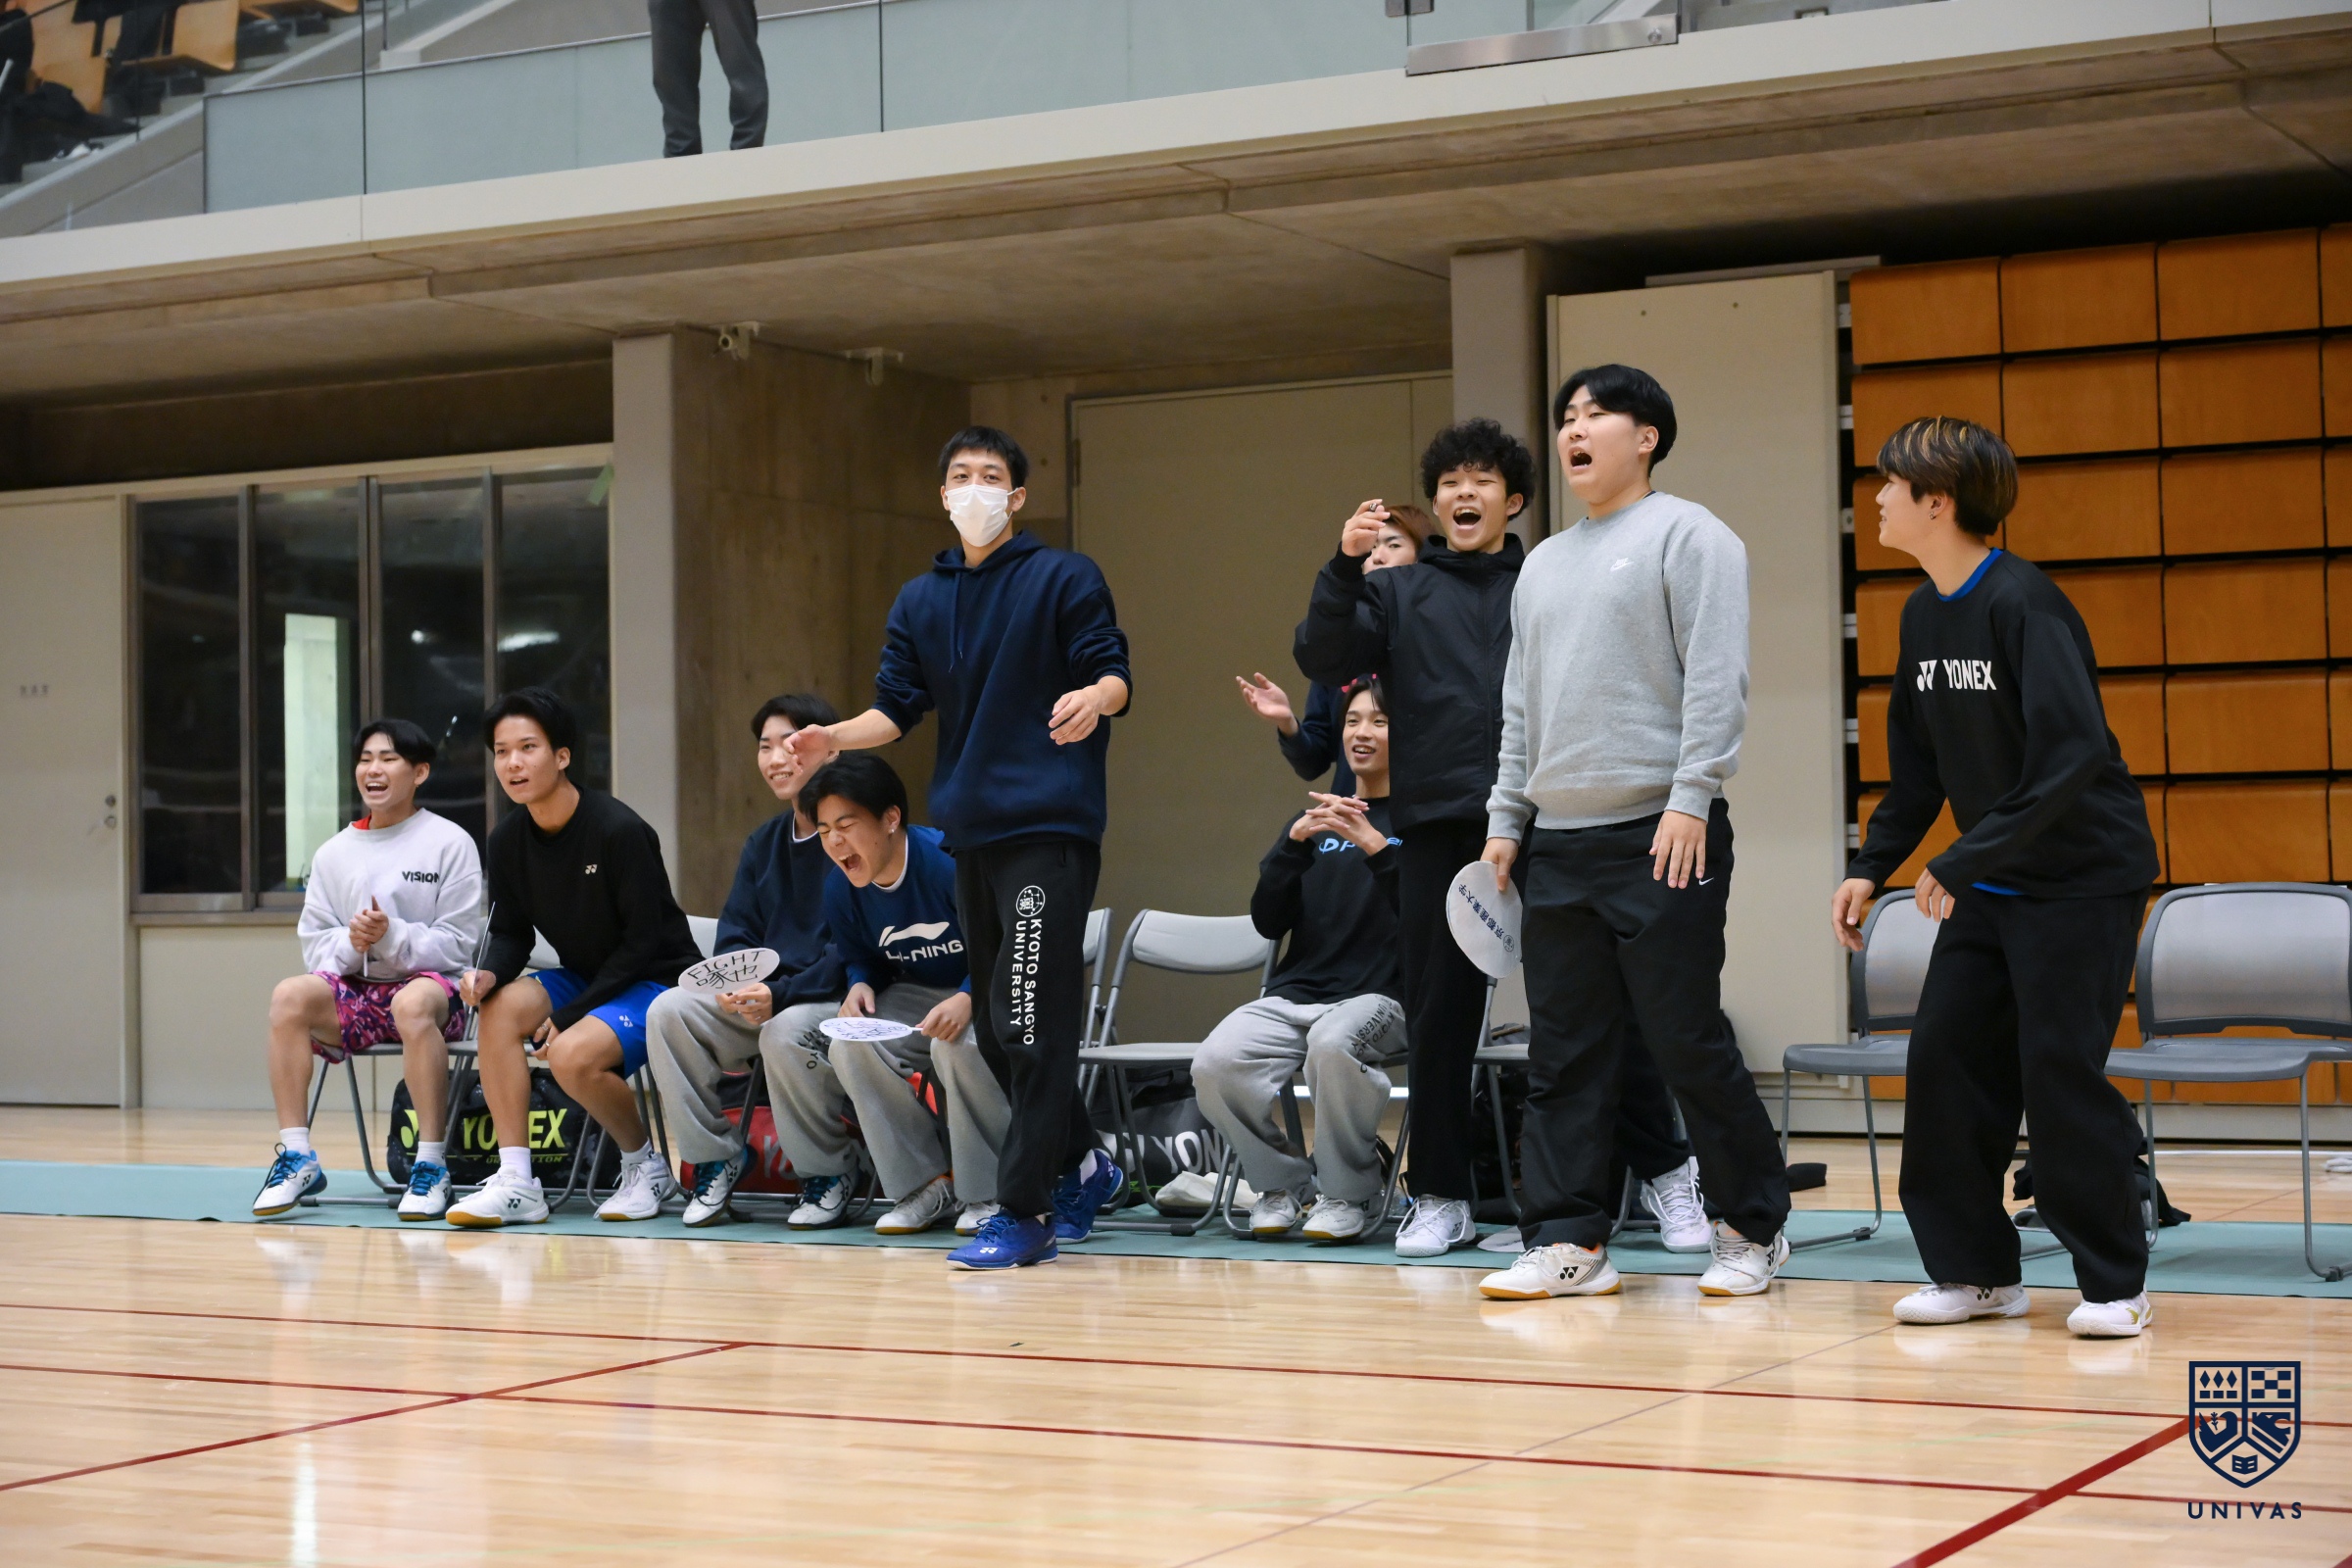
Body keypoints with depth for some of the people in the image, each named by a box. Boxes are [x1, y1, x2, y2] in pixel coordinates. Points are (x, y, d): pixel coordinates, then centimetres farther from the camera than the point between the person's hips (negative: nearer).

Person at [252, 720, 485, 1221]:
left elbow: (457, 945, -3)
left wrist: (390, 936, -18)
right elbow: (314, 944, 11)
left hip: (432, 984, -4)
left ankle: (431, 1165, -32)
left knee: (413, 1003, -40)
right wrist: (350, 943, -11)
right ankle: (296, 1157, -22)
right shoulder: (333, 853, 13)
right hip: (356, 991, 4)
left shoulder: (450, 843, 1)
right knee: (289, 995, -27)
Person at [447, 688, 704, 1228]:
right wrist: (489, 974, -18)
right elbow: (510, 934, 7)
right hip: (586, 979, 7)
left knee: (572, 1055, -31)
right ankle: (515, 1182, -19)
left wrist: (569, 1016, -19)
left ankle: (646, 1163, -2)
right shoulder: (508, 841, 0)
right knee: (499, 1006, -21)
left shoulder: (619, 831, -21)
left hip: (658, 979, -7)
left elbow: (644, 940, -18)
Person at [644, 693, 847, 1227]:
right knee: (669, 1010, -16)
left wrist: (781, 994, -27)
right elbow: (734, 935, 12)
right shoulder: (764, 842, 15)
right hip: (761, 996, 7)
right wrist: (734, 984, -12)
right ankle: (714, 1157, -5)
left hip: (833, 1000, -7)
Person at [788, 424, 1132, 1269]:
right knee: (995, 1029, 10)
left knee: (1030, 1023, -13)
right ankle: (1083, 1165, 27)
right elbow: (898, 706, 11)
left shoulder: (1065, 578, 0)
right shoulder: (920, 600, 15)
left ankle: (1024, 1210, -9)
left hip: (1049, 824, -6)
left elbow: (1114, 674, -5)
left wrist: (1094, 698, -28)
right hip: (968, 828, 6)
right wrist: (836, 736, -9)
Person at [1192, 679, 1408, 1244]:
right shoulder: (1315, 820, 21)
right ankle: (1283, 1181, 0)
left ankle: (1350, 1194, -16)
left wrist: (1376, 847, -21)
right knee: (1214, 1065, -25)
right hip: (1294, 994, 5)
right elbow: (1268, 922, 9)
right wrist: (1295, 843, -5)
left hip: (1380, 997, -5)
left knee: (1334, 1043, -39)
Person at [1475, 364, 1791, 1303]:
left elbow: (1717, 679, -11)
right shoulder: (1544, 565, 21)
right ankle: (1569, 1242, 8)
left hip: (1659, 837, -7)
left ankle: (1753, 1230, 9)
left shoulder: (1687, 535, -1)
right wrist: (1505, 821, 15)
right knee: (1564, 1052, 4)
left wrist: (1690, 800, -18)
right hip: (1557, 841, 7)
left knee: (1688, 1041, -4)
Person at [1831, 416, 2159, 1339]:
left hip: (2083, 874, -8)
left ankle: (2115, 1283, 4)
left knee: (2061, 1068, -9)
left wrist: (1962, 862, -26)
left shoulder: (2022, 605, -19)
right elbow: (1917, 763, 16)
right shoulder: (1923, 614, 7)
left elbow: (2076, 752, -27)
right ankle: (1975, 1271, 13)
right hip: (1990, 883, 8)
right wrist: (1870, 867, 8)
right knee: (1946, 1058, 3)